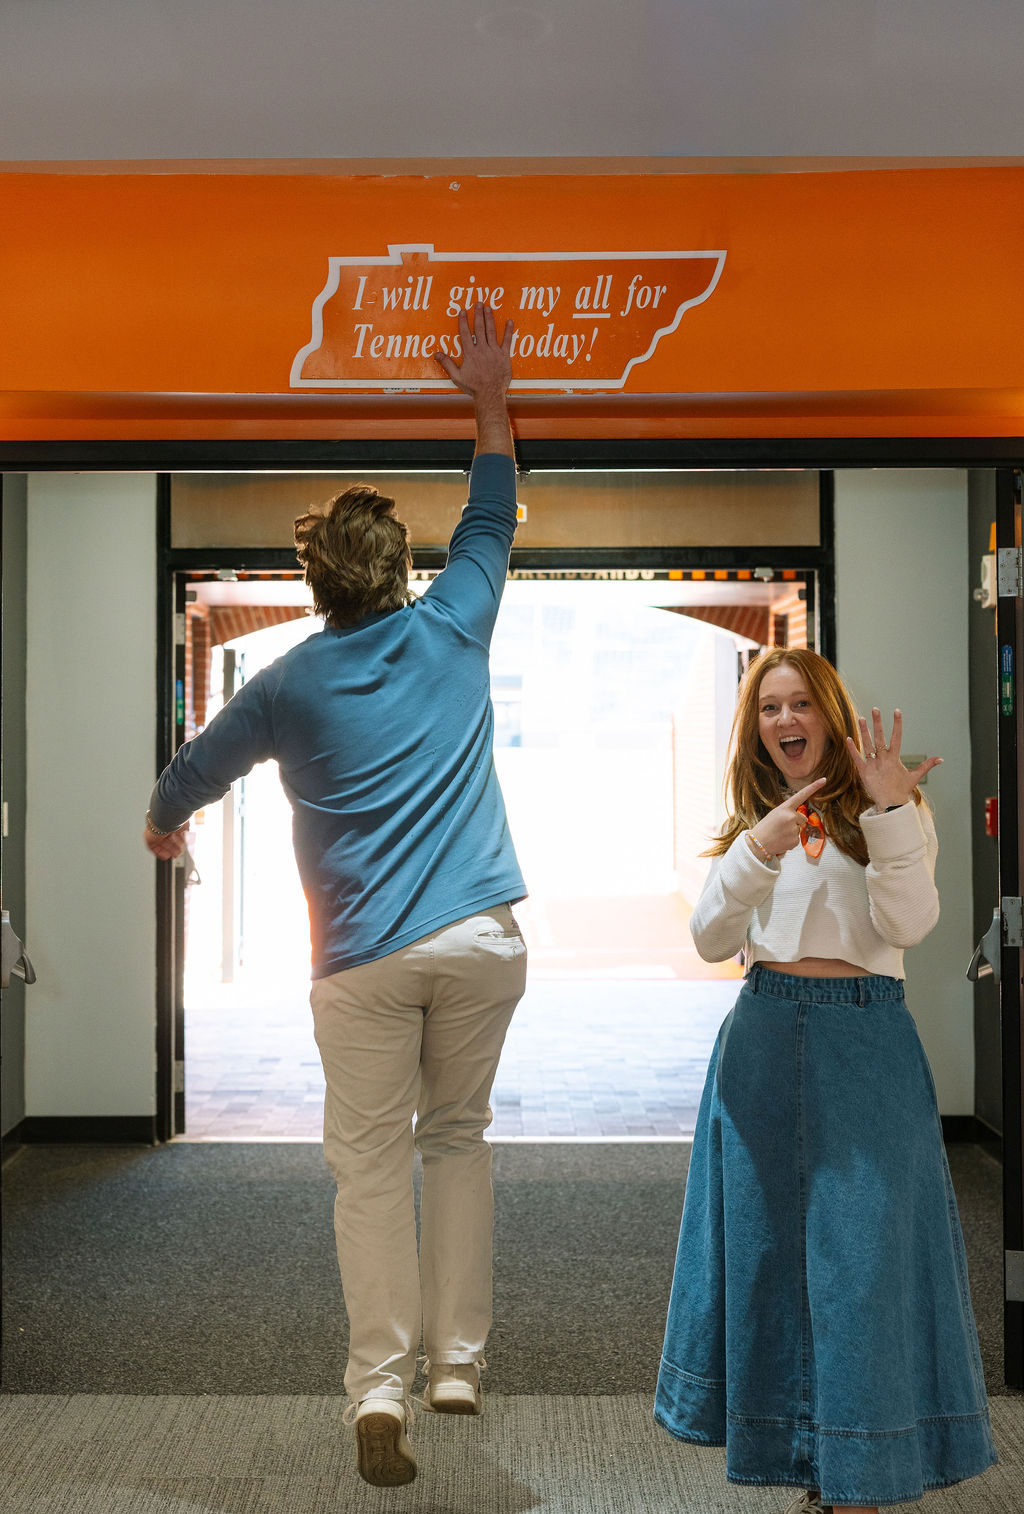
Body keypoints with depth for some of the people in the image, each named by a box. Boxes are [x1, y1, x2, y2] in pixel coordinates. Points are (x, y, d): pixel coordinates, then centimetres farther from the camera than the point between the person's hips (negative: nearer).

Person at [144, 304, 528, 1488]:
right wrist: (490, 402, 32)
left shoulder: (289, 687, 2)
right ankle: (456, 1365, 18)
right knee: (457, 1137, 15)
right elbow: (491, 521, 23)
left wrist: (162, 824, 40)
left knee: (370, 1166, 5)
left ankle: (380, 1384, -3)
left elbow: (196, 769, 18)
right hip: (480, 941, 2)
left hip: (366, 958, -2)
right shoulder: (452, 629, 5)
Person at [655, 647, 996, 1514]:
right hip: (764, 1041, 4)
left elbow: (908, 925, -13)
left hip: (864, 1041, -4)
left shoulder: (890, 812, 2)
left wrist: (891, 812, -21)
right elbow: (711, 939, -1)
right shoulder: (748, 823, 13)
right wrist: (758, 851, -15)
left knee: (860, 1244, -3)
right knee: (768, 1241, 8)